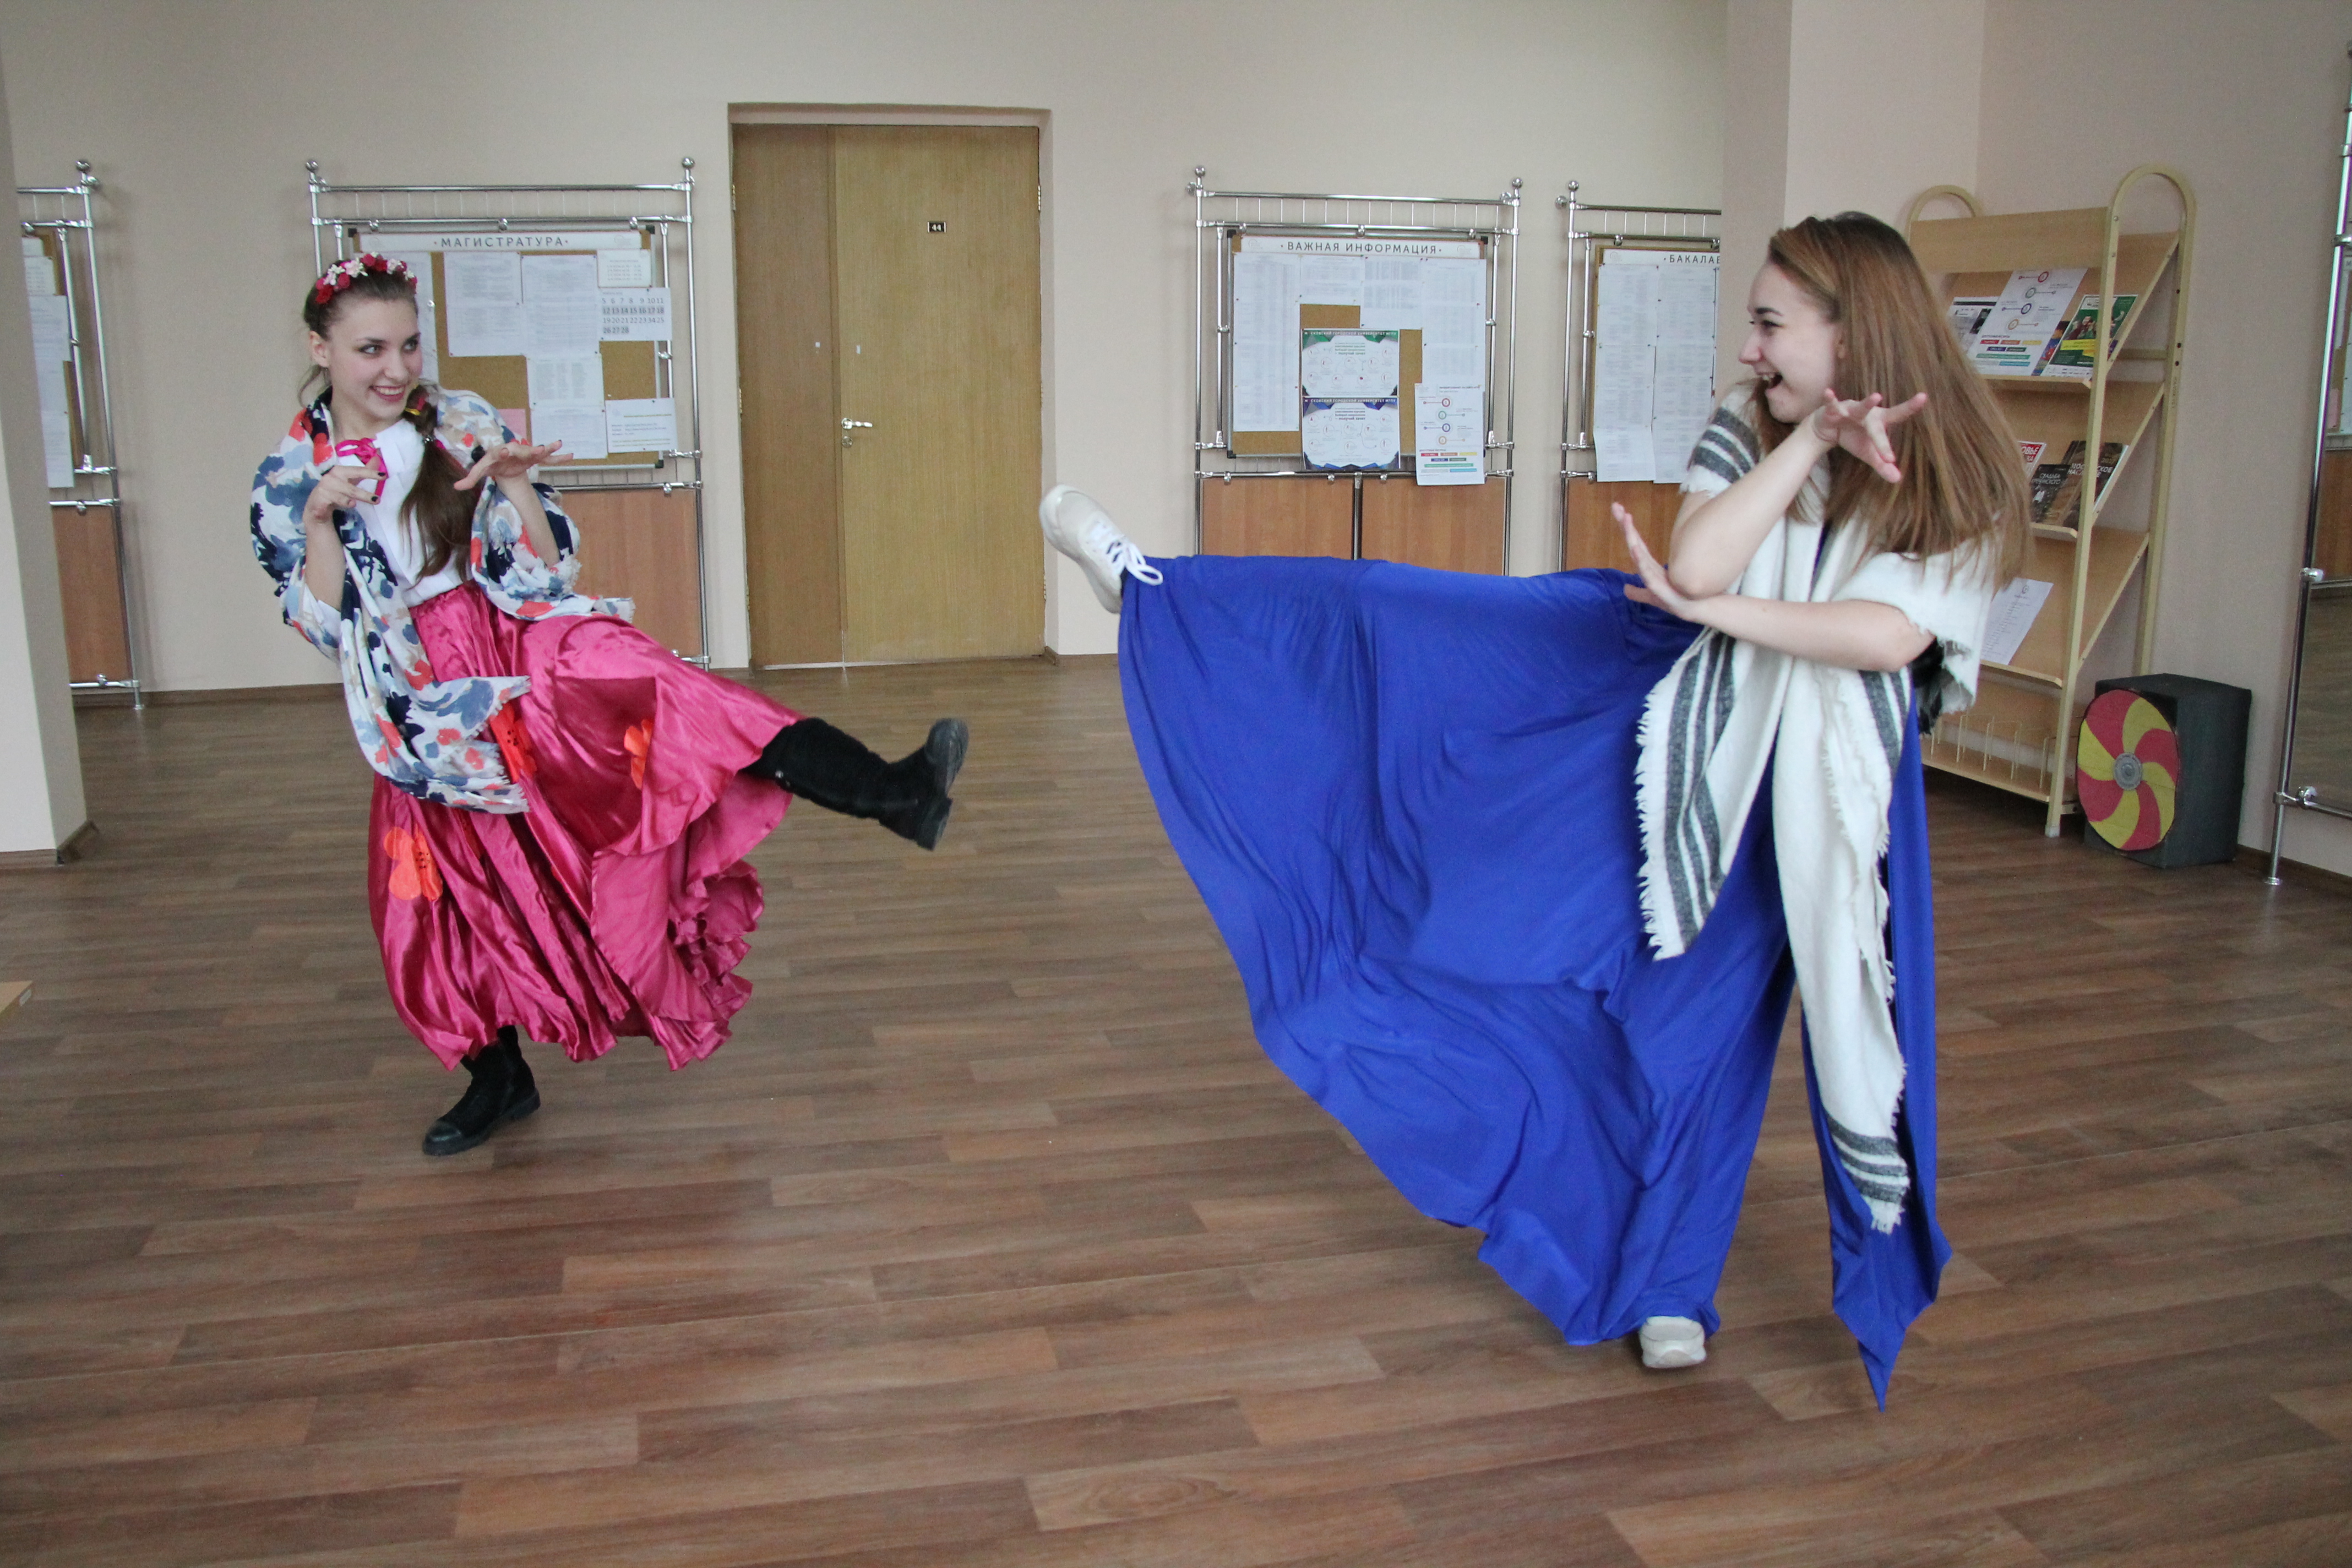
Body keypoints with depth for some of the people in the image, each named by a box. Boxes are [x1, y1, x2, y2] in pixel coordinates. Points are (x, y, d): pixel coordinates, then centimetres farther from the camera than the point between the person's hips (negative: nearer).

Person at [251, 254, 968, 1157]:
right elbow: (325, 627, -4)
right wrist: (322, 523, -18)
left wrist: (514, 482, -19)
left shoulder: (464, 426, -1)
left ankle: (898, 794, -45)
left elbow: (542, 578, -3)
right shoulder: (286, 480, 1)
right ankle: (499, 1083, 31)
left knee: (670, 703, -29)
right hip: (430, 707, 2)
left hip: (530, 649, -2)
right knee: (444, 908, 7)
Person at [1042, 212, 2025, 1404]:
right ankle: (1148, 587, -1)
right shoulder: (1749, 430, -3)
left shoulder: (1965, 490, -11)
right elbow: (1690, 568, -19)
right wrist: (1812, 441, -18)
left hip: (1829, 790, -2)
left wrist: (1721, 610, -21)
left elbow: (1892, 637, -24)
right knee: (1413, 640, -6)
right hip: (1690, 730, 3)